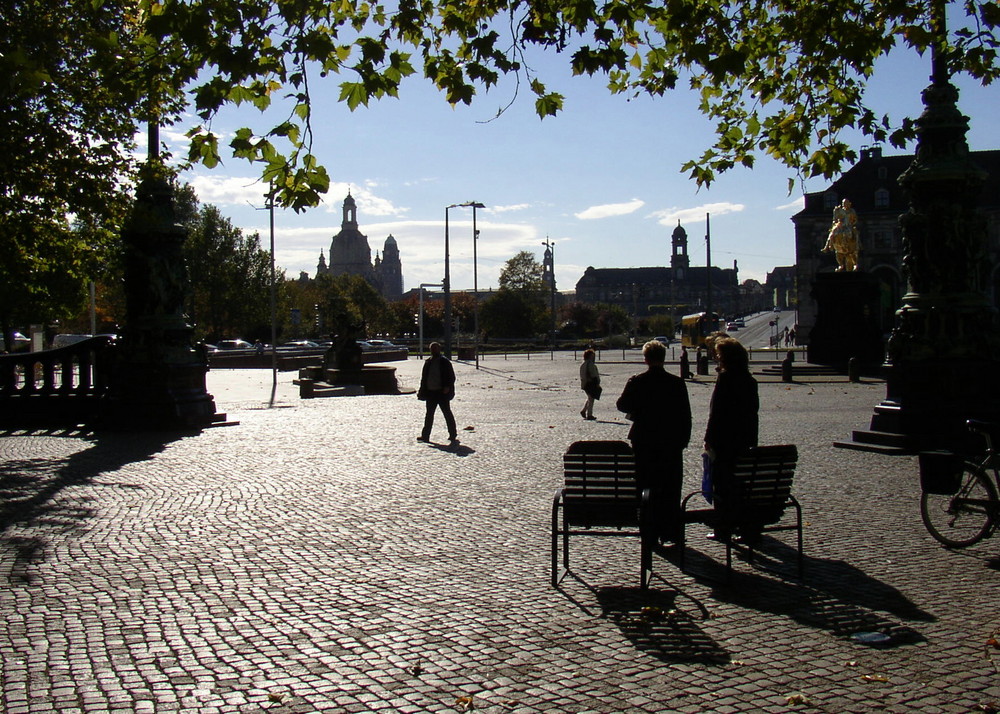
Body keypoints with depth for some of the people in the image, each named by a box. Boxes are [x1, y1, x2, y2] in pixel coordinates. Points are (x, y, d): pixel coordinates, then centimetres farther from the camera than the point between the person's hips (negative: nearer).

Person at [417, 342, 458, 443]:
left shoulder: (445, 361, -4)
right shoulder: (428, 362, 11)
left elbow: (451, 377, -5)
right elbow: (424, 377, 17)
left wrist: (447, 387, -18)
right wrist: (422, 391, 10)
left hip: (442, 393, -5)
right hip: (430, 392, 5)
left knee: (447, 413, 0)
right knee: (429, 414, 10)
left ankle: (453, 435, 7)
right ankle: (425, 435, 16)